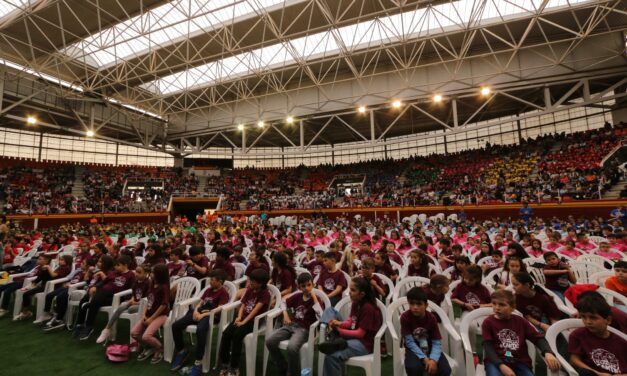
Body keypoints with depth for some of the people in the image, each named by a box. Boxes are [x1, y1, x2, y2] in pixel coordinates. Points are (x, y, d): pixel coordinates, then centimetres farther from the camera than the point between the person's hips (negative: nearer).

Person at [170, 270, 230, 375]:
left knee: (200, 330, -39)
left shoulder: (223, 293, -4)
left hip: (211, 315, -8)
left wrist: (203, 314, -19)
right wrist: (196, 310, -3)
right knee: (175, 326, -7)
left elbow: (219, 309, -15)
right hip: (199, 313, 8)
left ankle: (198, 362, -24)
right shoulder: (208, 290, 24)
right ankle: (181, 351, 15)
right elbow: (200, 302, 20)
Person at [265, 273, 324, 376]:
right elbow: (284, 303, 22)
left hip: (304, 329, -5)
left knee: (292, 347, -35)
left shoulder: (316, 299, -6)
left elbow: (321, 316, -23)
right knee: (269, 341, -16)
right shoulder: (297, 296, 6)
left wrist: (314, 298, -23)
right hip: (291, 325, 5)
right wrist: (285, 315, 4)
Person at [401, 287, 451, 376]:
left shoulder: (431, 318, -11)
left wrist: (433, 359, -27)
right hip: (414, 349, -2)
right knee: (414, 368, -33)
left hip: (429, 348, 3)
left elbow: (437, 343, -11)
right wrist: (424, 358, -24)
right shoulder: (405, 317, -18)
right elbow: (409, 341, -16)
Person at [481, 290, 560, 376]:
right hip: (496, 361, -3)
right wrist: (502, 366, -20)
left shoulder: (520, 321, 13)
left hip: (519, 362, 3)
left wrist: (548, 353, -15)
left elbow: (538, 338, 7)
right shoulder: (488, 322, 1)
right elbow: (488, 347, -6)